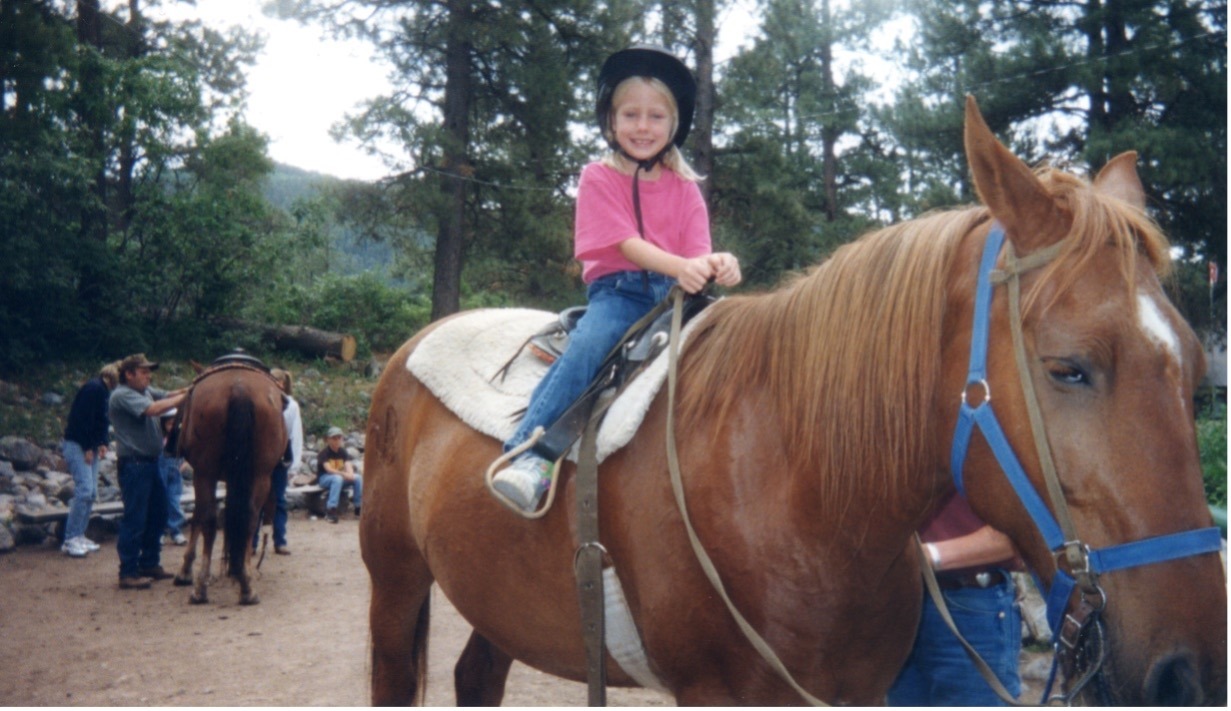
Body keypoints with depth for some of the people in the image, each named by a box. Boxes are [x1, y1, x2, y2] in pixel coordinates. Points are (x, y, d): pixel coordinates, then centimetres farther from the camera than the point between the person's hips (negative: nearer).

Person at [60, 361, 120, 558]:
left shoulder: (105, 391, 13)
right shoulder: (94, 388, -16)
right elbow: (83, 418, -21)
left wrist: (102, 443, 5)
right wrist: (88, 448, -19)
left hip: (90, 445, 9)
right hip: (76, 444, -9)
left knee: (91, 492, 8)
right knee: (84, 489, -14)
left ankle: (79, 536, 14)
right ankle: (70, 540, -9)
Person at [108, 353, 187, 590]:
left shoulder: (145, 391, 14)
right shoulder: (122, 395, -13)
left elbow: (167, 395, 11)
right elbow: (153, 409, -25)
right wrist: (184, 397, -20)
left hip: (150, 462, 10)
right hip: (134, 464, -10)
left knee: (158, 515, 15)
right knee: (135, 519, -6)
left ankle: (149, 565, 26)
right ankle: (128, 573, 0)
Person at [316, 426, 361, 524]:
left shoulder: (343, 452, 5)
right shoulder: (324, 453, -13)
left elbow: (348, 464, -8)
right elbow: (328, 469, -24)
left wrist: (350, 474, -31)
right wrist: (344, 474, -37)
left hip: (340, 477, 6)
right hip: (324, 479, -5)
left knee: (359, 477, -18)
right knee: (337, 478, -39)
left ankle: (359, 508, -14)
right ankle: (331, 510, -39)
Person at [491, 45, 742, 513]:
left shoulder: (684, 187, 14)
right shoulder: (598, 178, 5)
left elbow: (697, 249, 1)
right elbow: (626, 243, -10)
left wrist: (717, 265, -26)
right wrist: (678, 266, -29)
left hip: (673, 291, 4)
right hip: (617, 289, -3)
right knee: (586, 346, -33)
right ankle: (531, 452, -38)